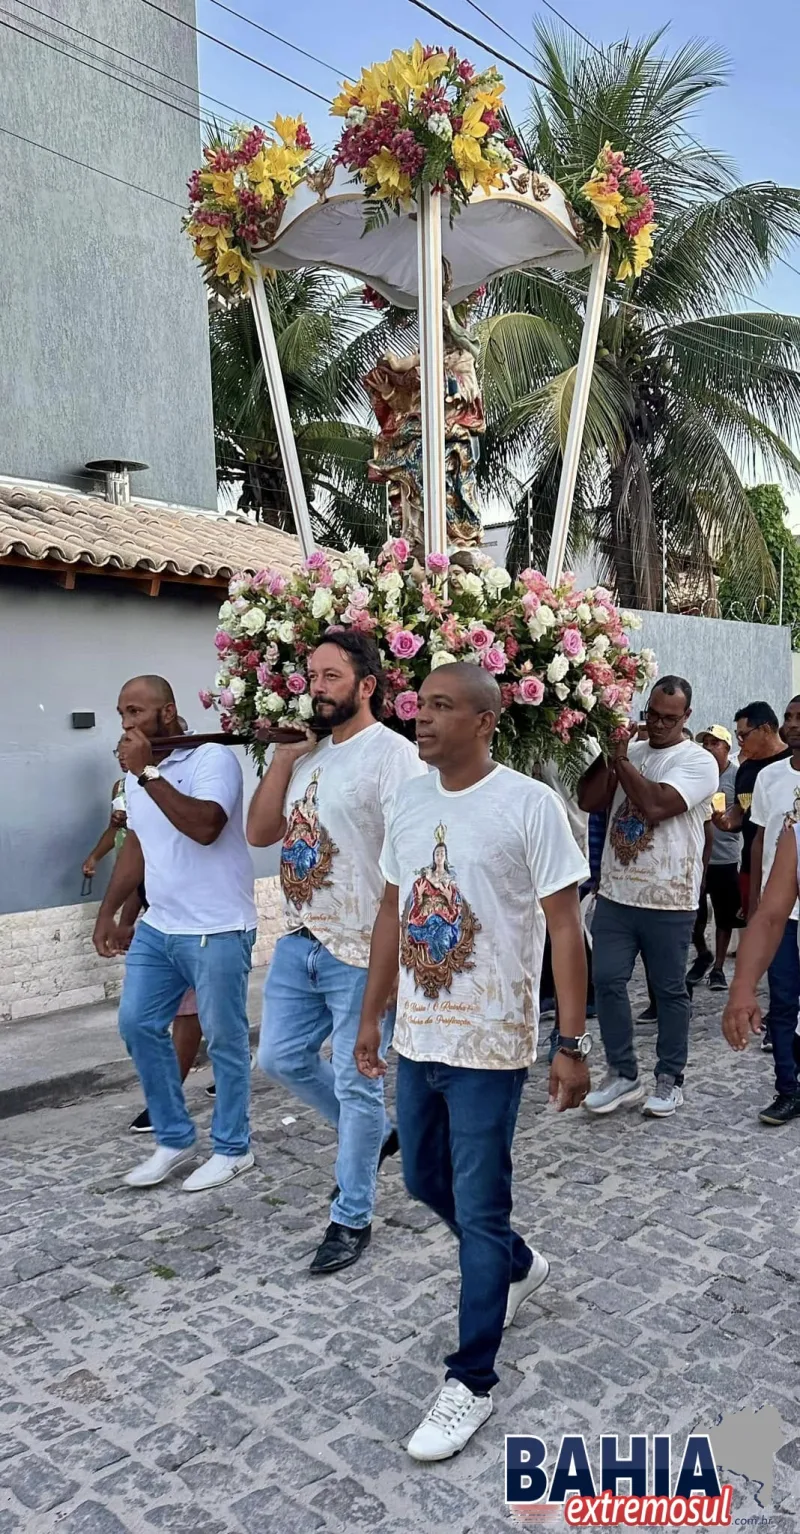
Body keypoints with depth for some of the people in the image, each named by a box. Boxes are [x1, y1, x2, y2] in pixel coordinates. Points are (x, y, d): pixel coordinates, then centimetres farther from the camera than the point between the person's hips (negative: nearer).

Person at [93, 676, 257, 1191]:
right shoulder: (137, 772, 11)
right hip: (157, 928, 8)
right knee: (138, 1026, 9)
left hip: (217, 931, -8)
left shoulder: (213, 757, -14)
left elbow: (205, 827, -29)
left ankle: (233, 1148, 21)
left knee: (225, 1040, 4)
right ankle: (174, 1138, 25)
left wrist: (148, 773, -24)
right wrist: (108, 912, 17)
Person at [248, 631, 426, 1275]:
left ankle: (352, 1219, 23)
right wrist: (284, 755, -2)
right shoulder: (307, 755, 9)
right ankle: (375, 1134, 38)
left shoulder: (393, 754, -14)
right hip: (300, 942, 8)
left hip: (362, 953, -8)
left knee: (356, 1084, 4)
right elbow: (260, 833, 6)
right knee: (282, 1058, 16)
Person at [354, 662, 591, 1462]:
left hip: (488, 1044, -6)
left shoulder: (529, 804, -14)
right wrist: (371, 1017, 13)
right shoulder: (407, 802, 4)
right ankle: (519, 1265, 48)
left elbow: (564, 928, -12)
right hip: (415, 1038, 7)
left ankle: (471, 1382, 22)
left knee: (478, 1210, 3)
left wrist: (573, 1044, -13)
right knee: (426, 1181, 21)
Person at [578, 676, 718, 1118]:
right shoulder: (628, 752, 8)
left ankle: (670, 1078, 23)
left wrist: (619, 759, -13)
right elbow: (587, 800, 0)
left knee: (669, 991, 8)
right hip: (616, 894, 5)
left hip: (668, 900, -4)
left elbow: (656, 805, -22)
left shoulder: (698, 761, -7)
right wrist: (606, 753, -8)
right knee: (606, 982, 4)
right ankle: (622, 1074, 18)